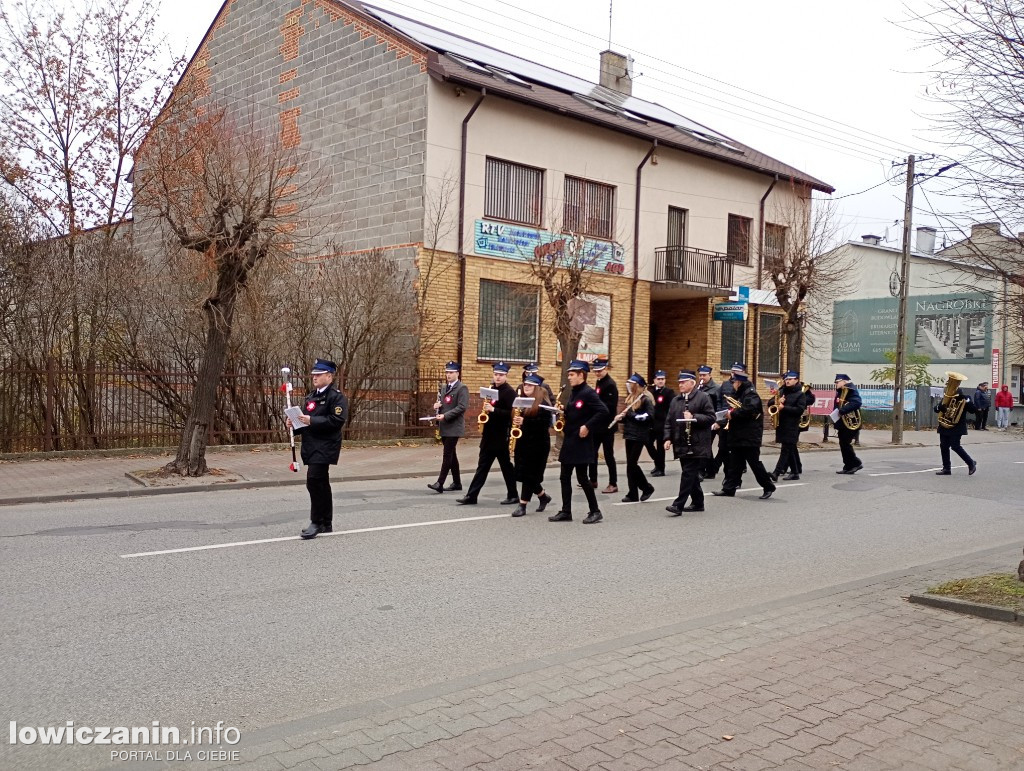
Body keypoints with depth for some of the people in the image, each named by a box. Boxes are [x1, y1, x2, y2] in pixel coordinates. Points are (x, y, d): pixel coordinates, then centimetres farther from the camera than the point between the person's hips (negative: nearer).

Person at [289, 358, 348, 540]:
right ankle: (326, 524, 20)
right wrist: (295, 424, 4)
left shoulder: (337, 397, -8)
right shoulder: (310, 397, 18)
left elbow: (337, 420, -20)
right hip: (311, 446, 9)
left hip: (325, 447, -9)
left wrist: (312, 421, -22)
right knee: (321, 484, 13)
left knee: (314, 481, -16)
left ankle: (316, 522, -7)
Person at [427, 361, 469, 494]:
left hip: (454, 427, -8)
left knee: (447, 454, -11)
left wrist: (445, 416, -21)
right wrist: (437, 405, 3)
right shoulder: (445, 387, 17)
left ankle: (440, 483, -14)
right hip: (444, 427, 8)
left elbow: (462, 407, -17)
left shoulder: (462, 388, -8)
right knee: (451, 455, 12)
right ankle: (457, 483, 20)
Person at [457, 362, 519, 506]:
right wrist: (486, 410, 5)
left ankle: (513, 495, 17)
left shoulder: (509, 392, -11)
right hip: (489, 436, 8)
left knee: (505, 466, 3)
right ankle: (471, 496, 7)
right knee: (482, 466, 7)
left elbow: (512, 413, -20)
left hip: (501, 437, -8)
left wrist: (493, 410, -25)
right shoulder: (492, 389, 13)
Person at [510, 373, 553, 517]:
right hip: (522, 441, 8)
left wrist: (525, 421, -25)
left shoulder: (543, 403, -10)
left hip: (538, 443, -8)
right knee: (523, 473, 9)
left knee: (529, 474, -4)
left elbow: (546, 423, -19)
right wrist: (515, 422, -2)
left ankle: (522, 505, 2)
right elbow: (515, 416, 22)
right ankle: (543, 496, 29)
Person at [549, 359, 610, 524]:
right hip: (569, 441, 9)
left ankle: (595, 512, 7)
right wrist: (564, 428, 5)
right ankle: (566, 512, 13)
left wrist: (588, 426, -22)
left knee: (582, 477, -5)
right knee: (564, 477, 8)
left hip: (582, 442, -9)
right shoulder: (572, 393, 13)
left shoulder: (588, 393, -13)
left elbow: (604, 412, -22)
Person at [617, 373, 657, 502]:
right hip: (630, 434, 8)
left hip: (640, 436, -8)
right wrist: (622, 417, -1)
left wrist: (631, 414, -19)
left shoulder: (645, 399, -10)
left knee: (632, 463, -9)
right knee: (630, 464, 7)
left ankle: (646, 487, 5)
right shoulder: (631, 398, 15)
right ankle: (633, 493, 14)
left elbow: (649, 416, -19)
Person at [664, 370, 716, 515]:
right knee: (691, 474, 13)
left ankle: (678, 505, -13)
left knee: (688, 474, -10)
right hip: (681, 445, 7)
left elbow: (711, 417, -9)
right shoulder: (675, 400, 15)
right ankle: (697, 503, 25)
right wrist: (668, 438, 2)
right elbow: (669, 421, 14)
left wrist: (693, 417, -20)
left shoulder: (703, 398, -3)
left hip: (696, 446, -7)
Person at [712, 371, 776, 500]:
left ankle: (768, 487, 8)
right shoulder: (740, 394, 17)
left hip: (750, 437, -10)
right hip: (738, 436, 10)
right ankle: (729, 488, 13)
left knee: (754, 462, -4)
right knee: (734, 463, 10)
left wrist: (733, 414, -18)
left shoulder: (750, 394, -13)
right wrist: (730, 423, 6)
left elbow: (748, 410, -29)